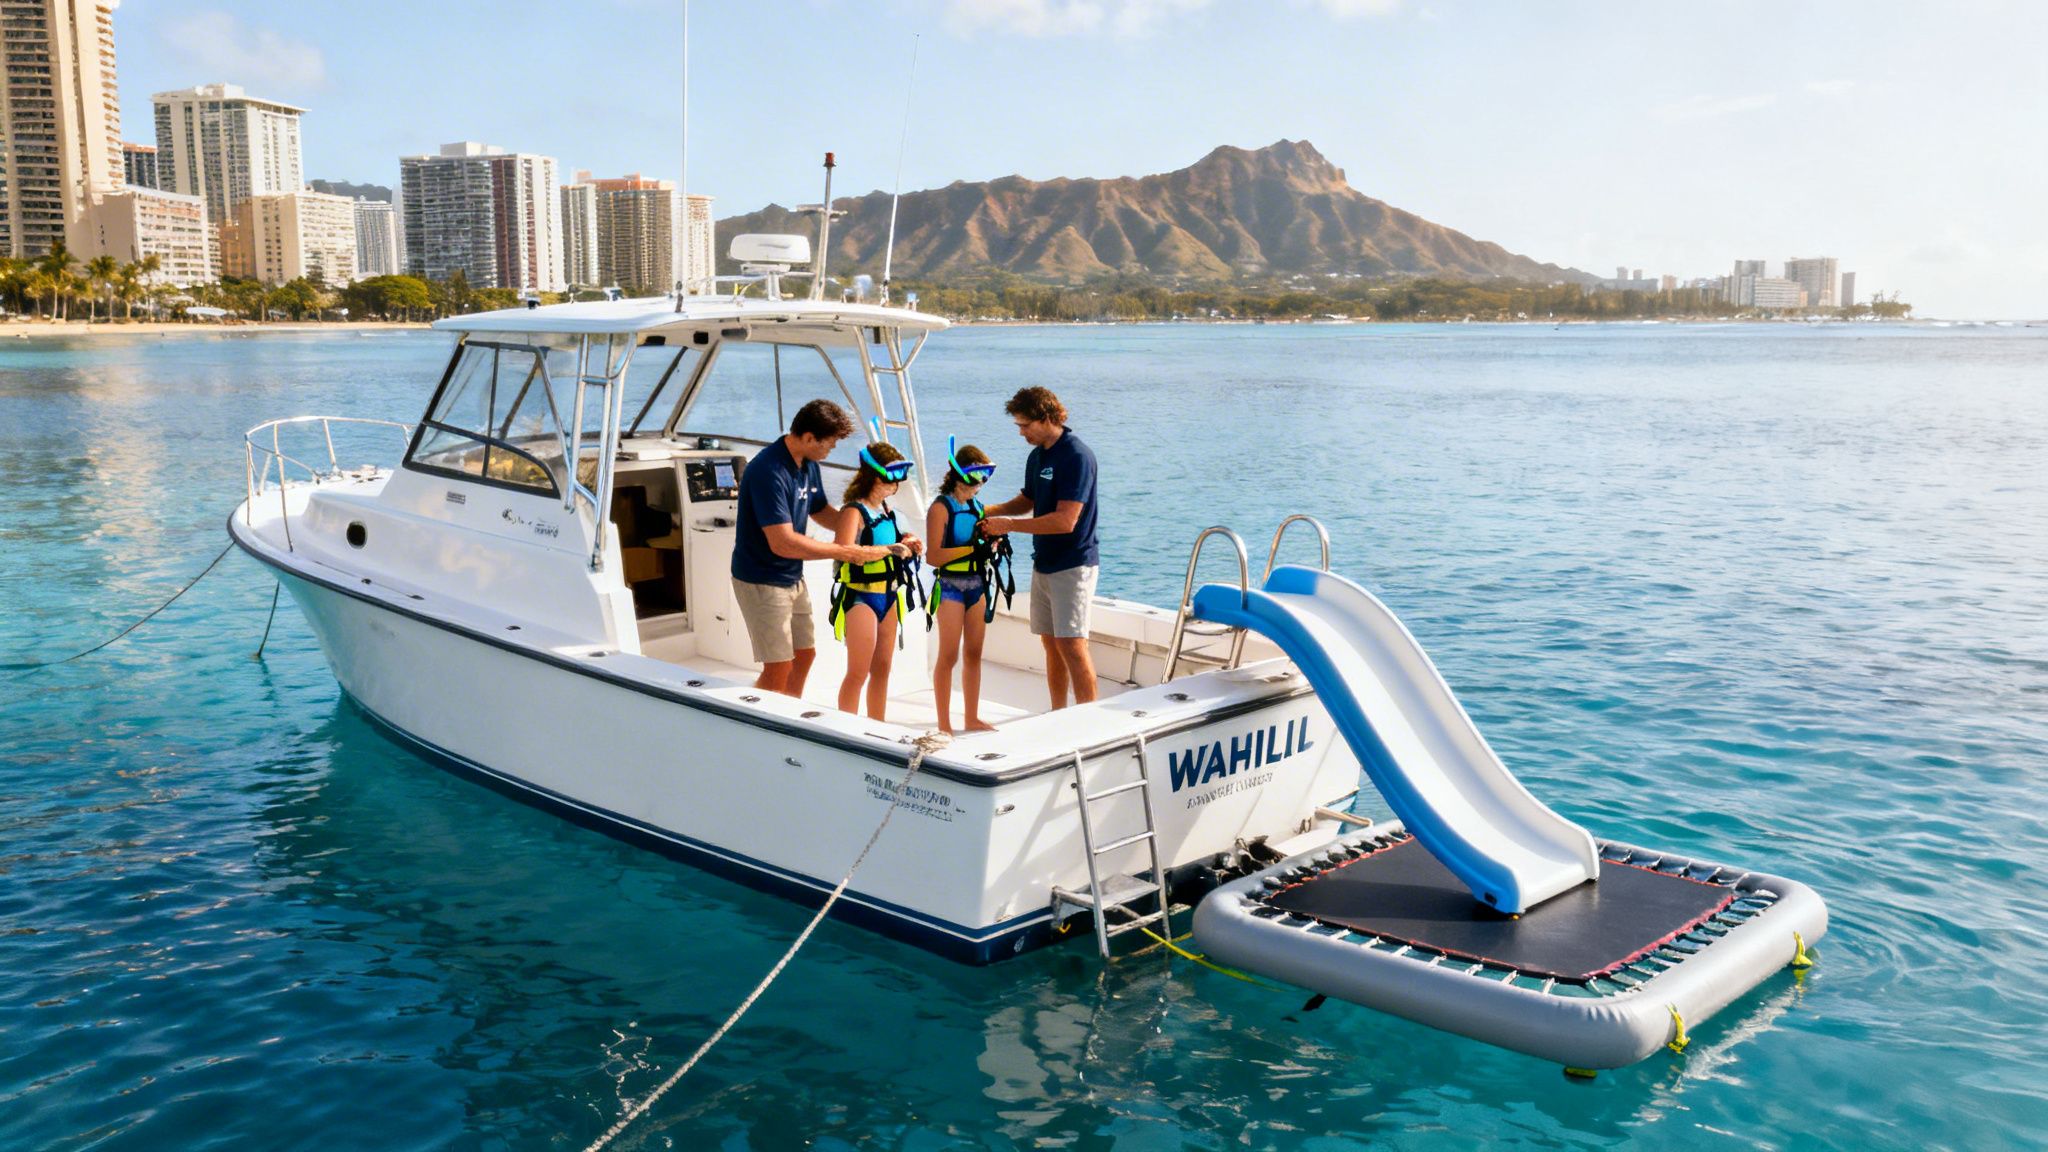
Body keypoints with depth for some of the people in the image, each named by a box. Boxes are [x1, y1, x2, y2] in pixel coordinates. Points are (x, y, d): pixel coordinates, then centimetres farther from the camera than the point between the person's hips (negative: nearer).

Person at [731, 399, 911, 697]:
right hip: (761, 581, -9)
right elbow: (783, 543, -32)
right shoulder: (769, 471, -27)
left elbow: (821, 511, 18)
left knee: (805, 654, 17)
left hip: (793, 578, 9)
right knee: (779, 669, -7)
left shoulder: (809, 465, 3)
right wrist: (844, 552, -27)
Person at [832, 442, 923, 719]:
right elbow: (846, 550, -30)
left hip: (888, 596, 8)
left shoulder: (886, 508, 10)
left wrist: (905, 541, 5)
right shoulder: (854, 511, -15)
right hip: (861, 598, -8)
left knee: (882, 669, 14)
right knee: (858, 672, -4)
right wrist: (887, 550, -35)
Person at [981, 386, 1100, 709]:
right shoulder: (1036, 456, 10)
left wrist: (1009, 525, -19)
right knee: (1051, 644, 11)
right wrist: (991, 512, 7)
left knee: (1072, 645, -11)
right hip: (1043, 563, 8)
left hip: (1073, 565, -8)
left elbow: (1065, 521, -24)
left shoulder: (1076, 456, -17)